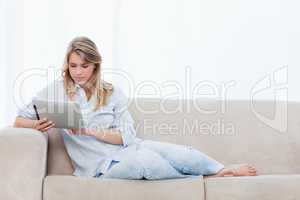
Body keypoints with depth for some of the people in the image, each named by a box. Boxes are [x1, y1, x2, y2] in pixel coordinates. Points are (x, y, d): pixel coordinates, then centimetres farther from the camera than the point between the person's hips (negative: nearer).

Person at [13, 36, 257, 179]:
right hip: (103, 166, -3)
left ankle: (224, 170, -3)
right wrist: (39, 125, -19)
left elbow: (126, 137, -2)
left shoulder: (112, 92, 5)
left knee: (179, 153, -26)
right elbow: (19, 121, 5)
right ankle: (207, 180, -13)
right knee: (143, 160, -35)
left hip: (128, 148, 3)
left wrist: (89, 130, -17)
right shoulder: (56, 90, 2)